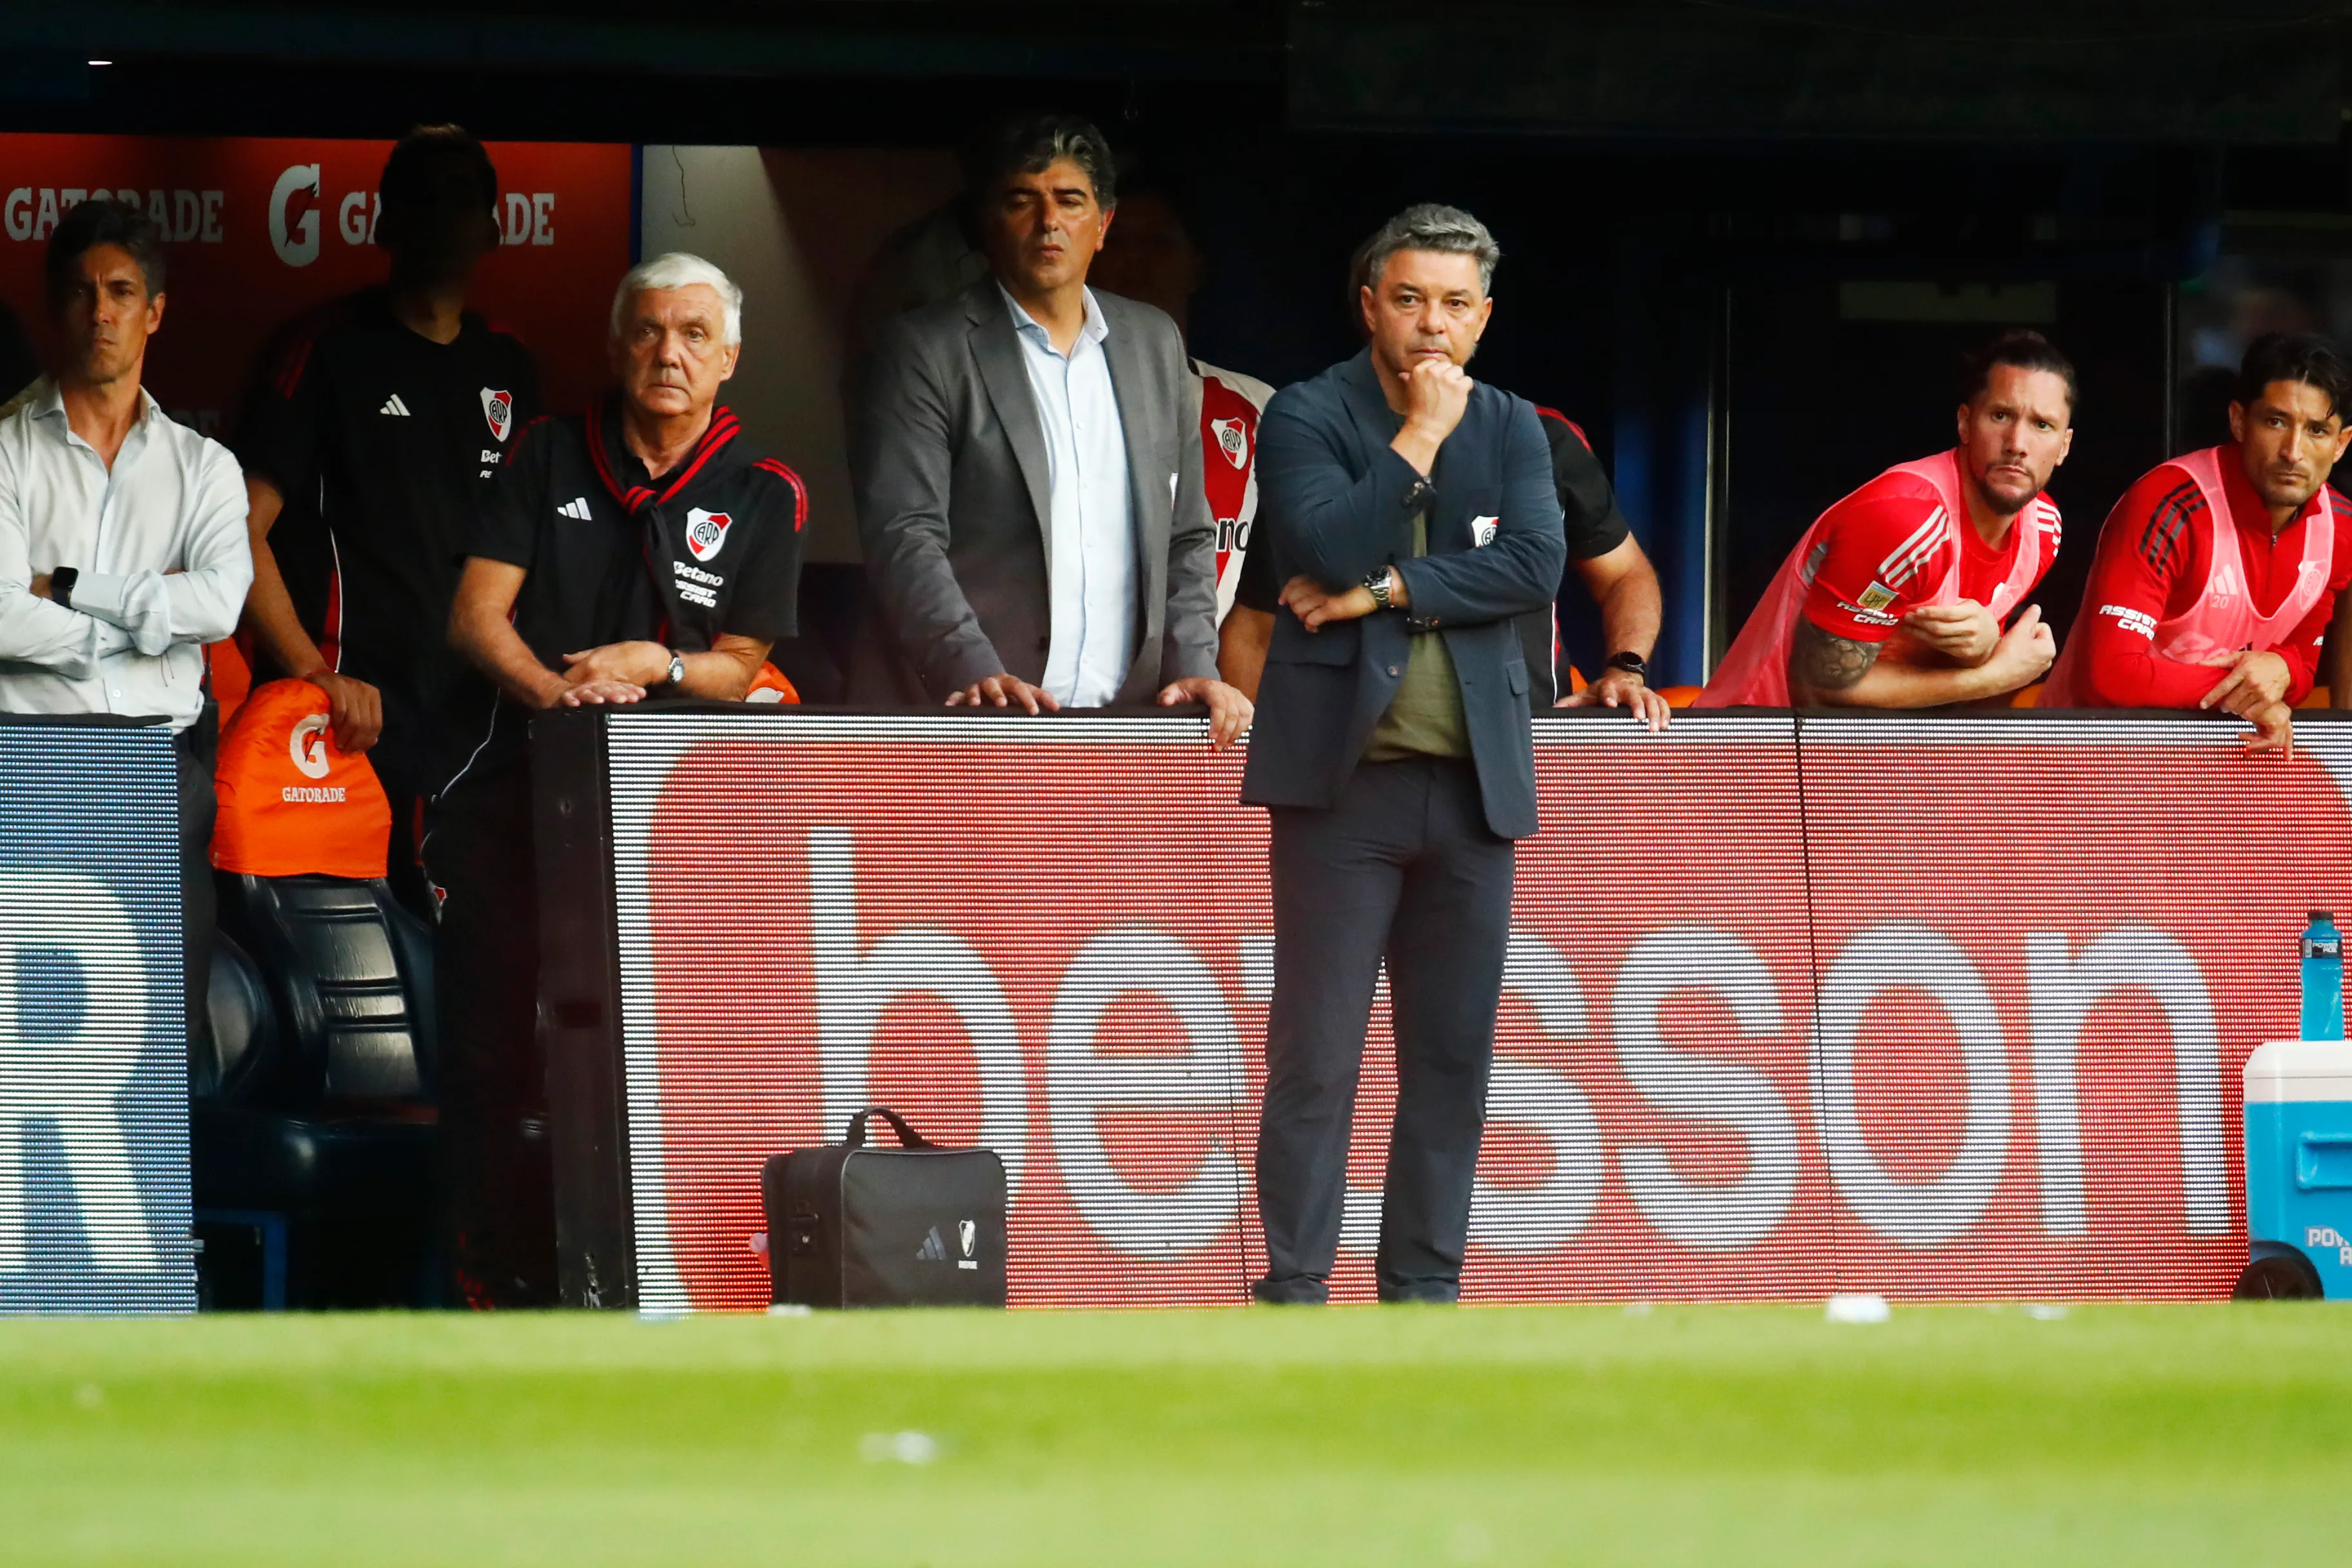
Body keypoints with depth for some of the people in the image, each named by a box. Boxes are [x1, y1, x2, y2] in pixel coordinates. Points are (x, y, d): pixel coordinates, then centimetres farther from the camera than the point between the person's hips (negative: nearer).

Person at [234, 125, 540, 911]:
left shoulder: (507, 368, 17)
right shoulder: (328, 350, -1)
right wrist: (315, 675, -17)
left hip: (473, 713, 5)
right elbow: (241, 532, -7)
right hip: (355, 710, -5)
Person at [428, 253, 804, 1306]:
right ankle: (494, 1281, -3)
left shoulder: (762, 497, 9)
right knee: (494, 1037, -6)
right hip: (514, 783, 1)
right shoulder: (549, 457, 10)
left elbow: (736, 667, 9)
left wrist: (652, 666, -12)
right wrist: (554, 687, -15)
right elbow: (476, 614, 4)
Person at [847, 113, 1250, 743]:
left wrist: (1194, 668, 5)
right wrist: (974, 673, -21)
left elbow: (1186, 538, 20)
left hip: (1121, 718, 4)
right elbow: (905, 541, -7)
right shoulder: (922, 354, 2)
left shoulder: (1154, 344, 17)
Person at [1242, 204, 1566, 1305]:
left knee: (1453, 1056, 5)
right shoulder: (1308, 417, 1)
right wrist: (1418, 440, -12)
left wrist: (1385, 591, -11)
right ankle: (1295, 1289, -2)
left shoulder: (1511, 429, 12)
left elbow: (1536, 566, -4)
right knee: (1316, 1055, -5)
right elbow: (1332, 549, -15)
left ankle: (1424, 1284, 10)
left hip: (1471, 781, 4)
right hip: (1341, 773, -4)